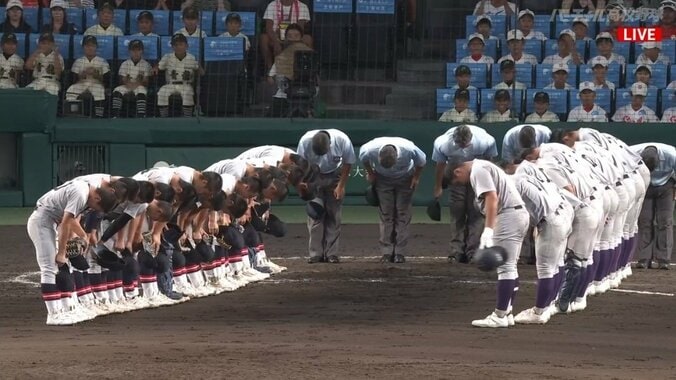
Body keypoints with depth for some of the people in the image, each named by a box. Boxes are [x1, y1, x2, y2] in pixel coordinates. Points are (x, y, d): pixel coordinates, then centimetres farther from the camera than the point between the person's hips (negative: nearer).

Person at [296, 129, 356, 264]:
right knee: (314, 215, -7)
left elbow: (348, 163, -12)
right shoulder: (305, 141, -29)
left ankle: (332, 253, -1)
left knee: (334, 214, -4)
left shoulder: (342, 140, -30)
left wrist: (341, 186, -10)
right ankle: (316, 254, -5)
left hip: (334, 176, 0)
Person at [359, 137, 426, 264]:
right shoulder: (370, 150, -34)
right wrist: (370, 174, 3)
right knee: (386, 215, -7)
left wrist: (416, 178, -3)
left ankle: (400, 253, -4)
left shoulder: (410, 150, -37)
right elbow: (363, 158, -7)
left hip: (405, 180, -1)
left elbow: (421, 161, -13)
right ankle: (387, 252, -4)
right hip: (383, 180, 1)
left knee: (403, 214, -6)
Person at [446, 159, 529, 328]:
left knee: (505, 267, -9)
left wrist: (488, 230, -26)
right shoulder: (484, 167, 24)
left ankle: (500, 316, -9)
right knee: (510, 267, 16)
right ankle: (507, 312, 20)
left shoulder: (478, 171, -8)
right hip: (520, 213, 11)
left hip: (509, 215, -11)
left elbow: (492, 197, -20)